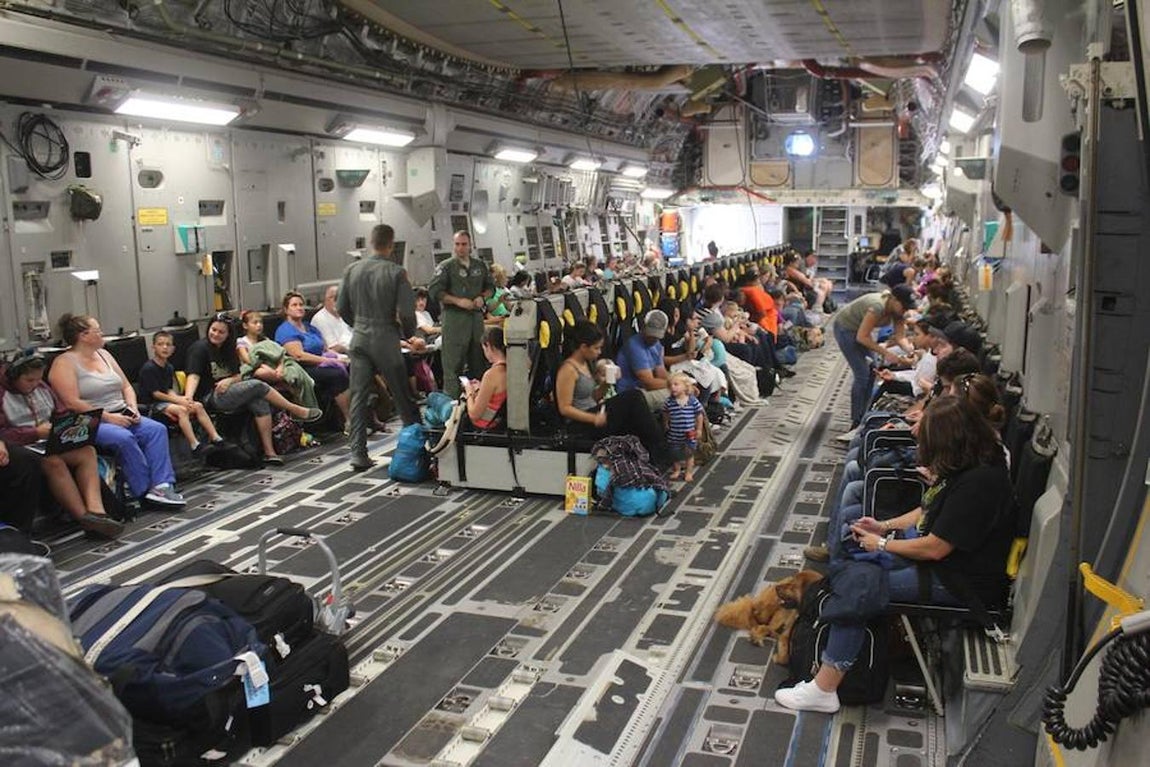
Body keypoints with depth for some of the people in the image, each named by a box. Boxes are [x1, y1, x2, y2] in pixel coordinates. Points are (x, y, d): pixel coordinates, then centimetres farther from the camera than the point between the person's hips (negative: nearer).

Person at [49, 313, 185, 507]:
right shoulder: (64, 363, -5)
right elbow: (72, 403, -16)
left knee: (157, 429, -19)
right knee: (124, 438, -34)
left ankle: (162, 485, -27)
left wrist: (132, 408, 1)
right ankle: (146, 490, -22)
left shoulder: (103, 354, 18)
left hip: (121, 417, 7)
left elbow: (126, 386, 20)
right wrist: (107, 417, -17)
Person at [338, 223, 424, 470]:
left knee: (359, 396, 6)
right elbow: (406, 313, -14)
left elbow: (342, 308, 8)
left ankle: (358, 453, 4)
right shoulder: (396, 272, -10)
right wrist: (409, 336, 5)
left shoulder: (352, 270, 3)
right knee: (402, 396, 8)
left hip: (359, 338, 4)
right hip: (386, 339, -4)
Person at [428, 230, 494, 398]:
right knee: (453, 363, -6)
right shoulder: (446, 267, -2)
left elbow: (490, 287, 21)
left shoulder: (480, 266, 13)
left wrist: (483, 297, -1)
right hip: (454, 317, -5)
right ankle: (452, 401, -1)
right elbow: (434, 291, -8)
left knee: (479, 360, 12)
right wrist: (458, 301, -16)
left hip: (476, 316, 5)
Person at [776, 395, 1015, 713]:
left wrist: (882, 544, -10)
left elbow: (935, 548, -24)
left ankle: (823, 690, -8)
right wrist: (885, 526, 5)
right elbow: (930, 511, 16)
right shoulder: (968, 465, 3)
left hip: (958, 581, -10)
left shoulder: (979, 482, -28)